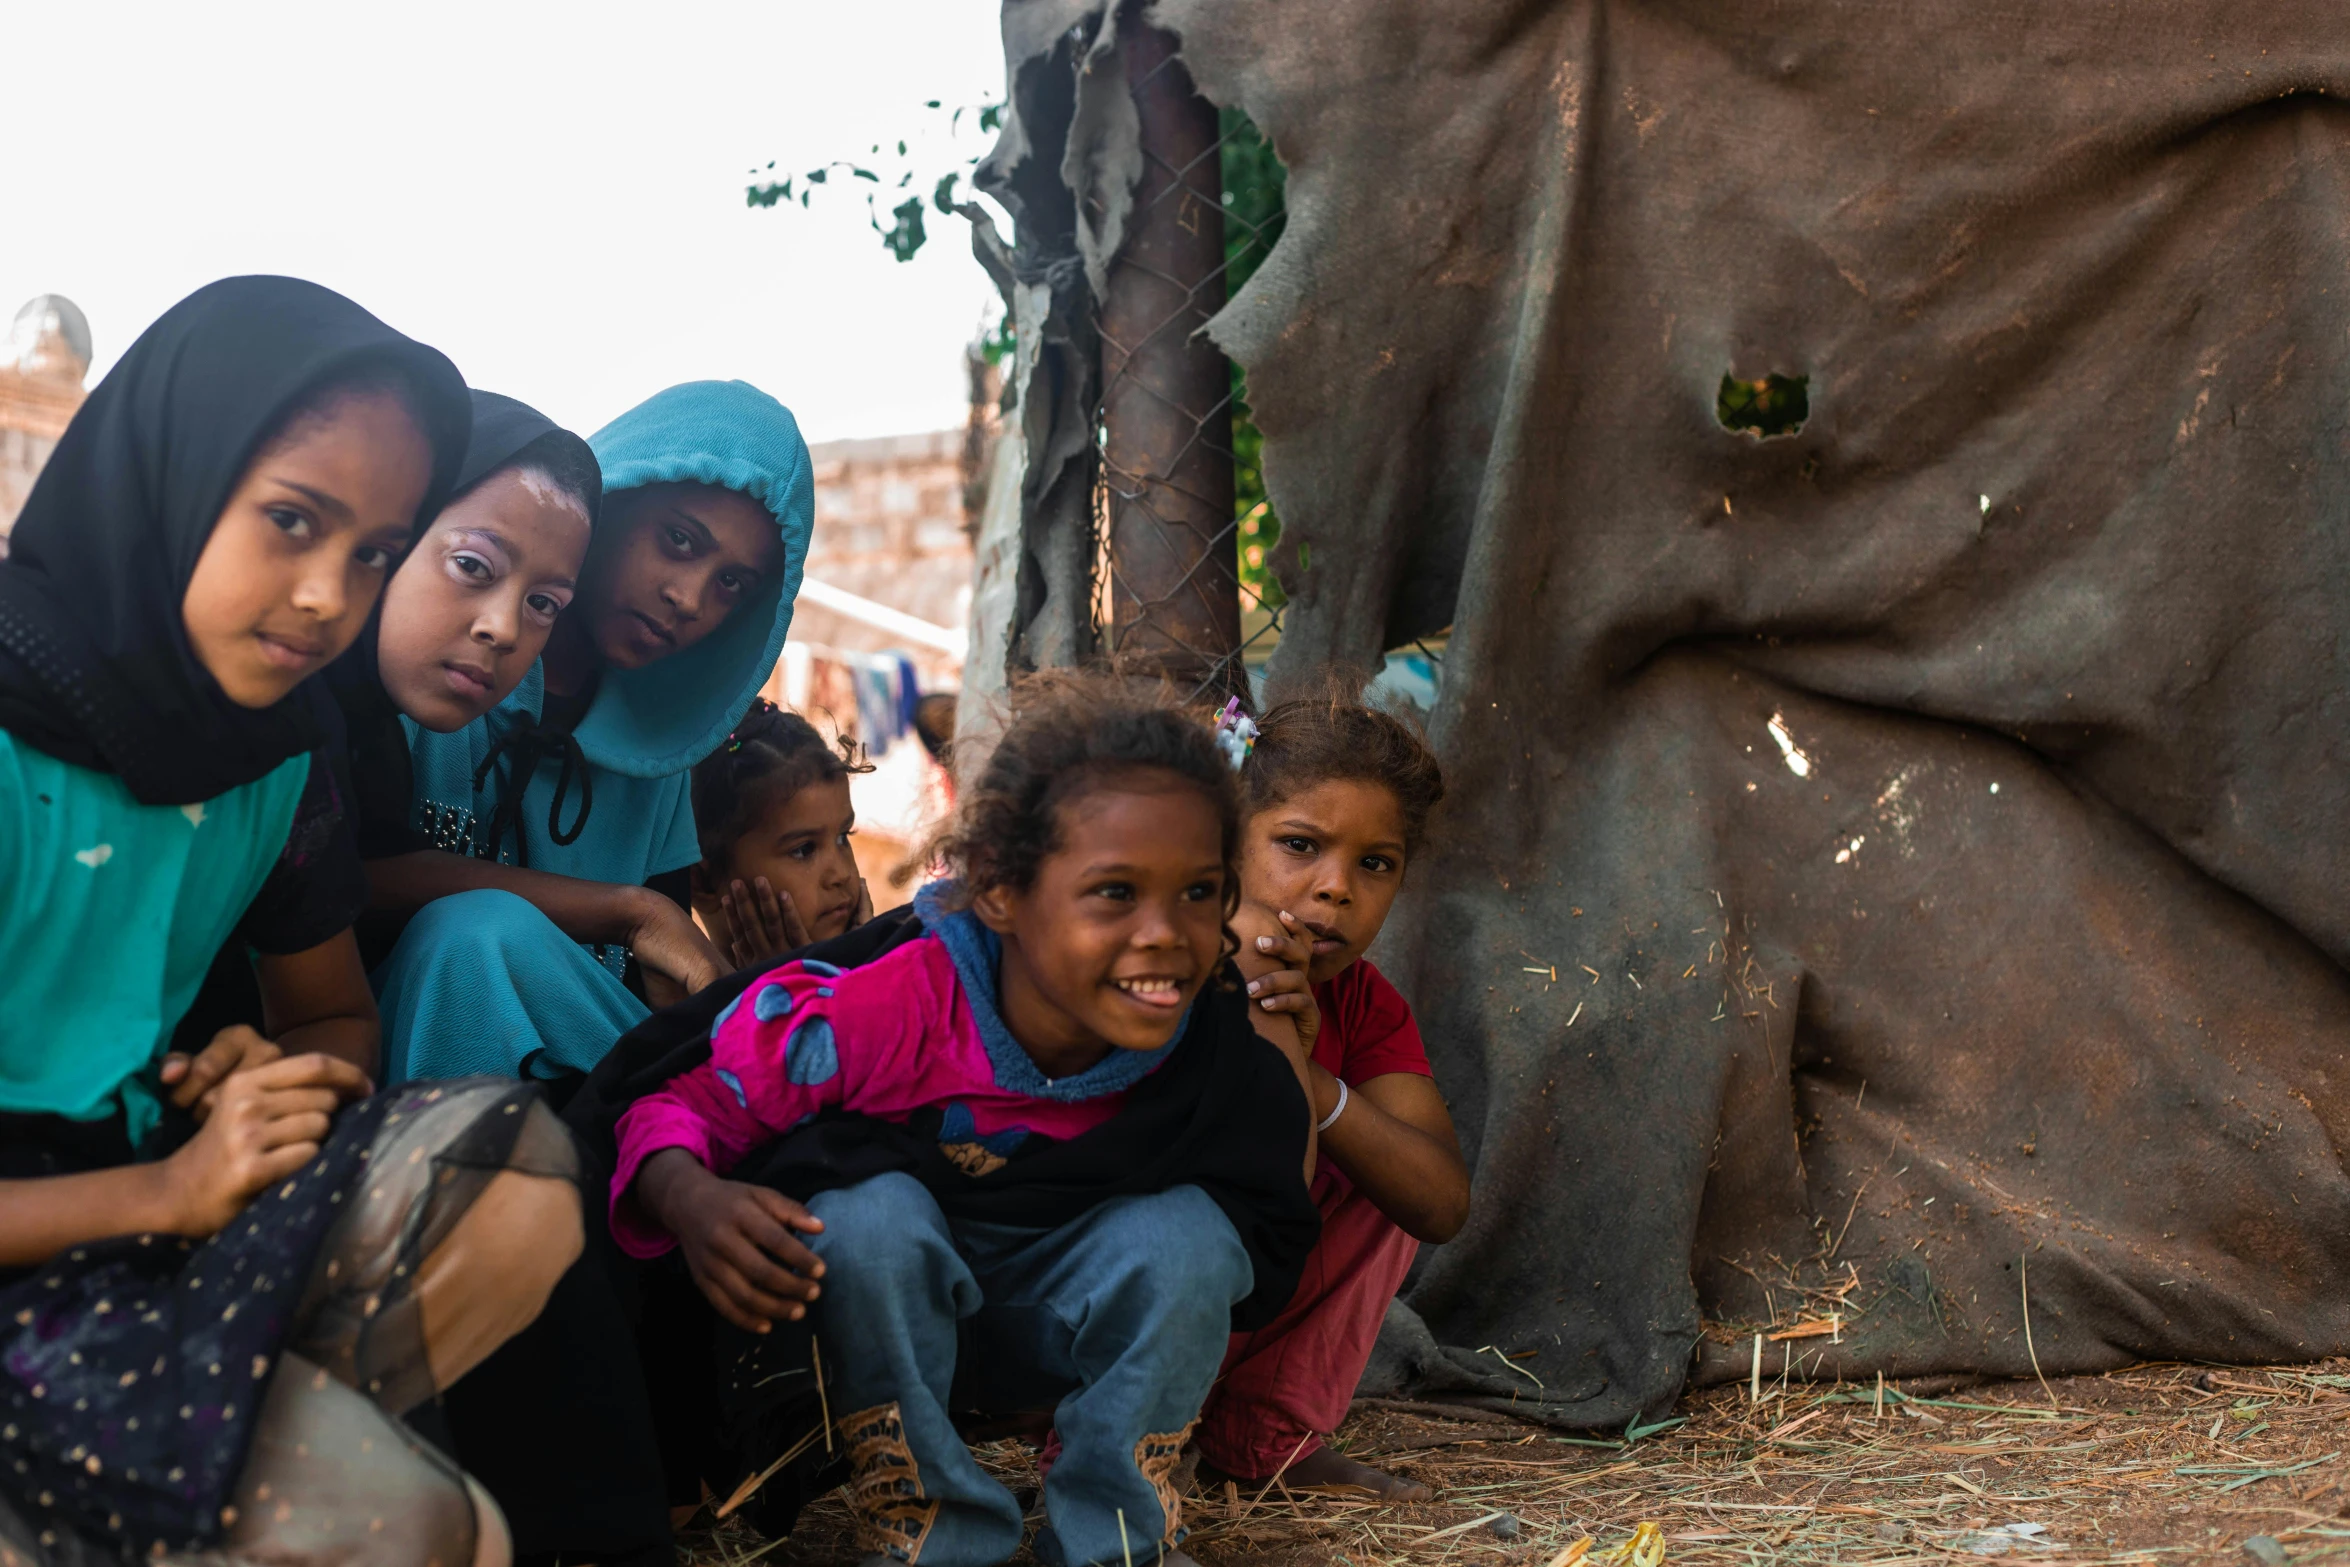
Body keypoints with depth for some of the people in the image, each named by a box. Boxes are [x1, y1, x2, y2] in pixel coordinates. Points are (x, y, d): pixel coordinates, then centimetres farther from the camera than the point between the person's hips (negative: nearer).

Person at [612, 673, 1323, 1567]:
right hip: (874, 1303, -1)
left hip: (1061, 1326, 2)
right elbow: (679, 1102, -20)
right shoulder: (879, 1012, -33)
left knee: (1189, 1232, -26)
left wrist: (1282, 1069, -26)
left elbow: (1267, 1275, -15)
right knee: (871, 1213, -33)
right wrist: (691, 1201, -43)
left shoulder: (1210, 1040, -24)